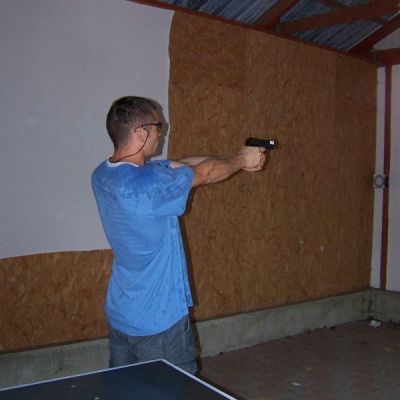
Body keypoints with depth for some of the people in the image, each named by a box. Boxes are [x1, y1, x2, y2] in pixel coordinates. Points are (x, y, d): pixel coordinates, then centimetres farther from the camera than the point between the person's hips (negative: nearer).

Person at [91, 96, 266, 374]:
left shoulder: (103, 175, -2)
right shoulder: (148, 183, -29)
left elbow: (180, 164, 3)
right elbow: (204, 173, -12)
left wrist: (237, 159, 8)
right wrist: (241, 159, 8)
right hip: (158, 320, -8)